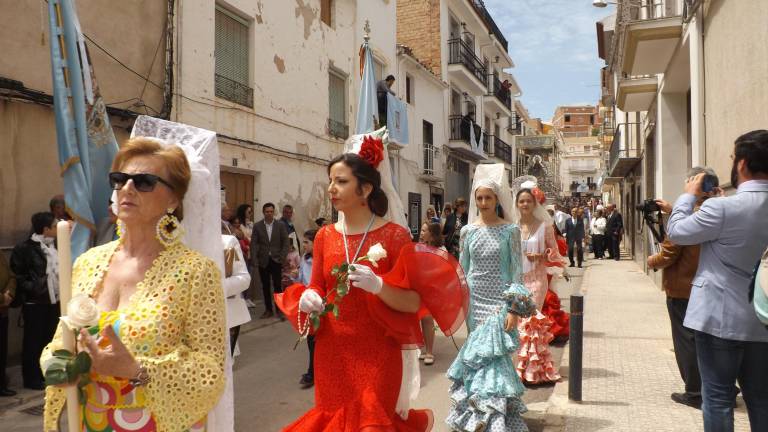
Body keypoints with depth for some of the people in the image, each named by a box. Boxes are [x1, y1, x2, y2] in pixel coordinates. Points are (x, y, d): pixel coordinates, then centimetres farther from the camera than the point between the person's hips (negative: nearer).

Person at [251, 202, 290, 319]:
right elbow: (254, 244, -1)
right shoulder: (257, 226, 2)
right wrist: (254, 260, -9)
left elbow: (286, 242, 0)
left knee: (277, 285, -3)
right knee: (265, 286, 7)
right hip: (263, 260, 1)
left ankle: (279, 309, 8)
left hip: (276, 260, -1)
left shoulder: (281, 225, 1)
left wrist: (282, 257, -9)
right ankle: (268, 310, 16)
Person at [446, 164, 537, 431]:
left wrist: (514, 308, -12)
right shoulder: (468, 231, 4)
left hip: (500, 303, -3)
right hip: (475, 302, 3)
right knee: (477, 357, 8)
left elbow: (517, 271, -6)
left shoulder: (510, 230, -4)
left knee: (491, 357, -7)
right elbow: (463, 270, 10)